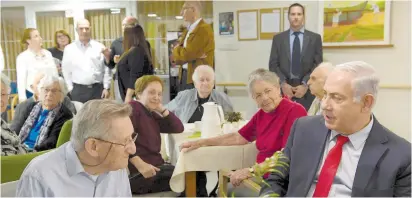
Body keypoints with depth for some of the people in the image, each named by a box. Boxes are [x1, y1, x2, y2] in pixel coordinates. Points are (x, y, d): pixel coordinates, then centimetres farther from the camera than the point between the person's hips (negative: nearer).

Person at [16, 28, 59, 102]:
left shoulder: (48, 53, 12)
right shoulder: (22, 57, -2)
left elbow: (55, 73, 16)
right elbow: (21, 80, -6)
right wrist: (22, 99, -11)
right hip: (32, 94, -4)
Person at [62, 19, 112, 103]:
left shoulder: (100, 47, 5)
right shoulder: (69, 49, 5)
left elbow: (107, 70, 4)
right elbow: (66, 71, 7)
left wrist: (106, 88, 0)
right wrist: (71, 89, 3)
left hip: (97, 89, 0)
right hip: (78, 90, 0)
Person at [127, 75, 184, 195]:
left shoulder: (153, 115, 20)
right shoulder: (132, 107, -5)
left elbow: (179, 128, 16)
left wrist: (162, 110, 6)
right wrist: (140, 165, -29)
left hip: (154, 167, 8)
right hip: (137, 172, -8)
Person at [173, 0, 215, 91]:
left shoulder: (204, 29, -12)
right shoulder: (187, 31, 15)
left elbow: (186, 55, -17)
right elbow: (176, 57, 8)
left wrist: (177, 49, 4)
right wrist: (194, 56, -10)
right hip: (184, 76, 8)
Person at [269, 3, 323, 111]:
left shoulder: (315, 38, 7)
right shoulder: (278, 38, 9)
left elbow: (318, 65, 2)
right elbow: (273, 64, 4)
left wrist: (305, 84, -10)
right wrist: (283, 84, -10)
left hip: (308, 90, 0)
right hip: (284, 89, 1)